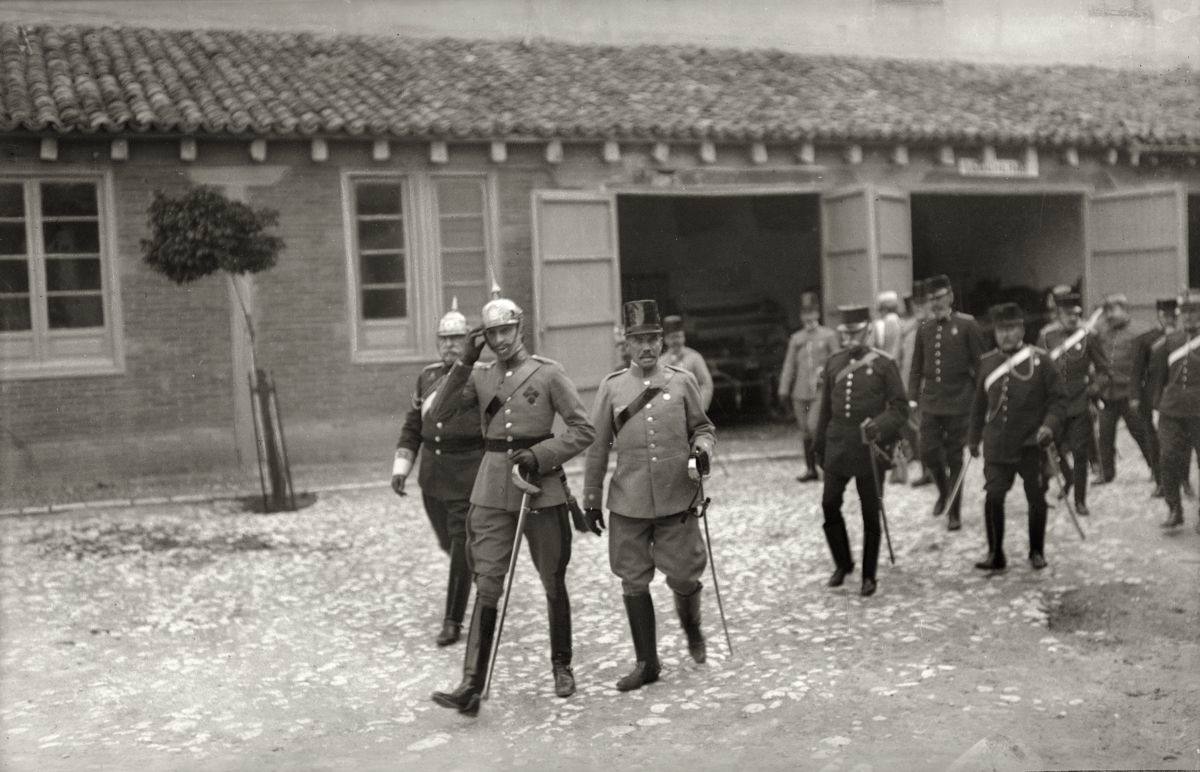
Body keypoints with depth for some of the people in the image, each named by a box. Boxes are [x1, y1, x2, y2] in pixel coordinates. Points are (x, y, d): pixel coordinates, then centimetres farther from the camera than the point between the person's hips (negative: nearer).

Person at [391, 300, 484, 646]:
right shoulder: (427, 377, 7)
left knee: (462, 547, -3)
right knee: (447, 541, 18)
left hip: (469, 476, -5)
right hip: (432, 476, 6)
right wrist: (400, 468, 5)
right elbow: (412, 426, 12)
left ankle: (453, 621, 8)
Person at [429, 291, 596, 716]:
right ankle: (471, 687, -4)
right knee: (486, 585, -4)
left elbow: (583, 430, -4)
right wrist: (464, 363, -11)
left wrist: (540, 456, -16)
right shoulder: (480, 376, 7)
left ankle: (562, 667, 30)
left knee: (554, 583, 11)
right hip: (492, 494, 2)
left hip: (542, 491, -2)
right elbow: (440, 414, -3)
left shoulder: (548, 373, -3)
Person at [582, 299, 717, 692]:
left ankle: (692, 628, 37)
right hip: (628, 504, 1)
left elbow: (703, 427, 13)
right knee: (634, 583, 6)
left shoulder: (682, 381, 3)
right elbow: (597, 446, 7)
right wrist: (592, 498, 7)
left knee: (684, 577, 3)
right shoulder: (612, 387, 3)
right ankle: (647, 662, 20)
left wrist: (702, 449, -10)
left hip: (678, 498, -1)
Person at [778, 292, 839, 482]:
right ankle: (811, 469, 14)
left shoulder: (829, 335, 2)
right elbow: (789, 365, 12)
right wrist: (783, 390, 7)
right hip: (800, 392, 4)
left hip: (821, 391, -4)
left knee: (814, 426, -15)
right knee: (805, 431, 6)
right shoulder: (796, 338, 12)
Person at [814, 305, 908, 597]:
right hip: (838, 443, 3)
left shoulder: (883, 364, -4)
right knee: (829, 505, 0)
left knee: (871, 512, 4)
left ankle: (869, 576, 18)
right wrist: (820, 445, 15)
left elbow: (900, 407, -4)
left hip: (870, 446, -3)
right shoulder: (834, 363, 8)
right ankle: (843, 564, 21)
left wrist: (878, 425, -22)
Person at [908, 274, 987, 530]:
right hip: (930, 402, 3)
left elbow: (979, 363, -1)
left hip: (958, 403, -3)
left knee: (954, 458, 4)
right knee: (928, 452, -2)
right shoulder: (924, 328, 8)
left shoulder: (967, 325, -3)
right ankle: (944, 491, 28)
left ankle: (954, 513, 15)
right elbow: (916, 367, 12)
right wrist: (912, 397, 6)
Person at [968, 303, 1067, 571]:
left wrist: (1050, 426, -19)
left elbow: (1058, 399, -4)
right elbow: (979, 404, 16)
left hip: (1032, 444, -2)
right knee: (993, 496, -8)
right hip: (997, 445, 2)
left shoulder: (1039, 360, -5)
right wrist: (974, 438, 18)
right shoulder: (987, 362, 6)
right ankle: (995, 554, 6)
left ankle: (1037, 552, 27)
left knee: (1036, 499, 9)